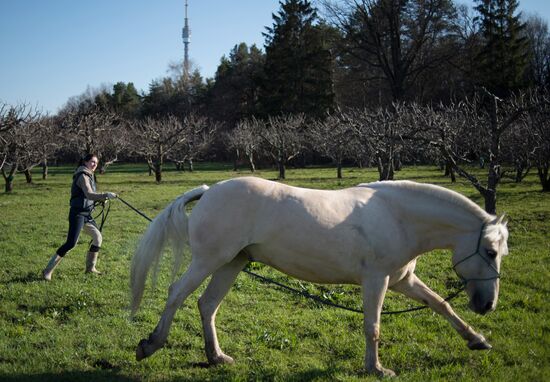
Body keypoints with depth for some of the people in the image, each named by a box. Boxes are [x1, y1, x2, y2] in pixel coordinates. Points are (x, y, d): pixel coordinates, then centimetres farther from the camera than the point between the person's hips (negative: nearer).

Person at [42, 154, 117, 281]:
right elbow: (89, 194, -28)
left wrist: (101, 199, 8)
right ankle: (48, 270, -14)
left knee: (98, 237, 11)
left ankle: (90, 267, 24)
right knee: (71, 243, -16)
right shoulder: (82, 176, -14)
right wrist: (105, 195, -39)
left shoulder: (88, 175, 16)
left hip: (86, 214, 10)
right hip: (78, 213, -10)